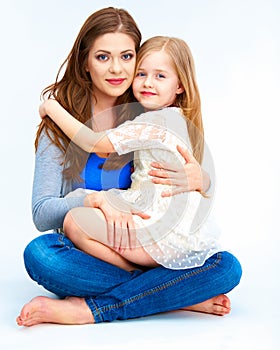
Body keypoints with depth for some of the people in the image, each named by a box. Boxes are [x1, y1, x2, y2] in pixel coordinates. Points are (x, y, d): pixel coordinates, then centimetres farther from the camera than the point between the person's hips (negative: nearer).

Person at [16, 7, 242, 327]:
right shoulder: (61, 124, -4)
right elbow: (42, 214, -11)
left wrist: (199, 180, -21)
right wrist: (95, 200, -30)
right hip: (82, 255, -1)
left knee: (227, 267, -20)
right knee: (38, 254, -33)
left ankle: (85, 310, -21)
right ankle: (180, 296, -19)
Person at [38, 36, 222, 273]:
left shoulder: (157, 121, -15)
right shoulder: (181, 119, 15)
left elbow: (94, 142, -12)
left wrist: (52, 107, -1)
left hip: (167, 239, -10)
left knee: (75, 222, -9)